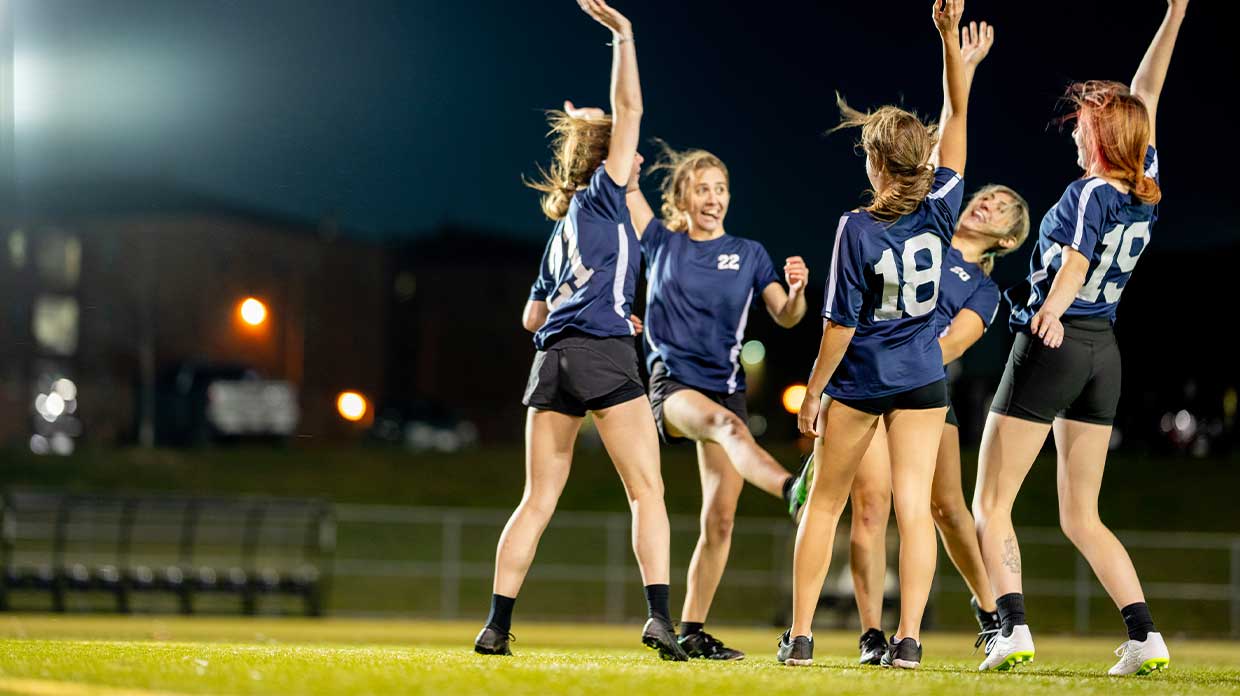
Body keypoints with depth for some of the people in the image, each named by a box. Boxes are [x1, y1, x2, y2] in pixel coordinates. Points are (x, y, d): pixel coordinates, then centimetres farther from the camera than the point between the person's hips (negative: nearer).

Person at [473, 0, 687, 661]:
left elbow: (532, 317, 29)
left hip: (553, 356, 7)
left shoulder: (562, 230, 27)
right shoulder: (602, 195, 8)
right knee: (647, 490, -7)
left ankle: (497, 624, -2)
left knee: (538, 500, 6)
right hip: (604, 353, -7)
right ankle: (659, 614, -21)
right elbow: (629, 110, 2)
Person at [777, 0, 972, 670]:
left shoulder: (857, 229, -17)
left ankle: (799, 636, 10)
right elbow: (958, 115, 0)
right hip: (922, 381, 2)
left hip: (859, 381, -2)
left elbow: (841, 324, -14)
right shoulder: (940, 211, -8)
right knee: (914, 507, 0)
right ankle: (908, 639, -8)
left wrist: (813, 391, -4)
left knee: (824, 504, 10)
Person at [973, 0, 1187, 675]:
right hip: (1104, 352, 7)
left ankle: (1013, 627, -17)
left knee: (991, 505, -1)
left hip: (1052, 346, -7)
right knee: (1082, 518, 12)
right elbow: (1144, 96, 18)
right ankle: (1144, 636, -3)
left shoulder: (1088, 194, -11)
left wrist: (1052, 311, -46)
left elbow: (1073, 268, -28)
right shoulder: (1147, 193, 8)